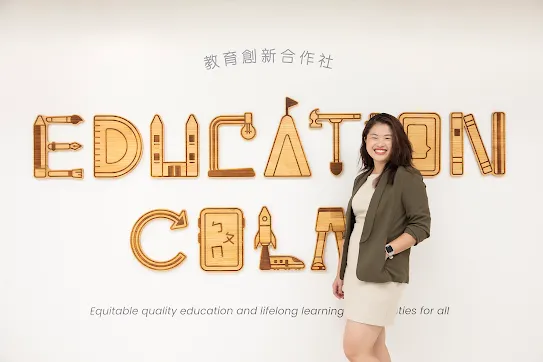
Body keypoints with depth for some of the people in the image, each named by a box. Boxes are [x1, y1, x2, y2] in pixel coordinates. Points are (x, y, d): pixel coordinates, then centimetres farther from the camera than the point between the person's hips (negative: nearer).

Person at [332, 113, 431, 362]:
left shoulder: (407, 177, -7)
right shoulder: (362, 179, 13)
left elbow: (421, 225, -11)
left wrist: (387, 251, -22)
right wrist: (340, 273, 16)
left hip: (381, 275, -7)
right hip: (355, 272, 7)